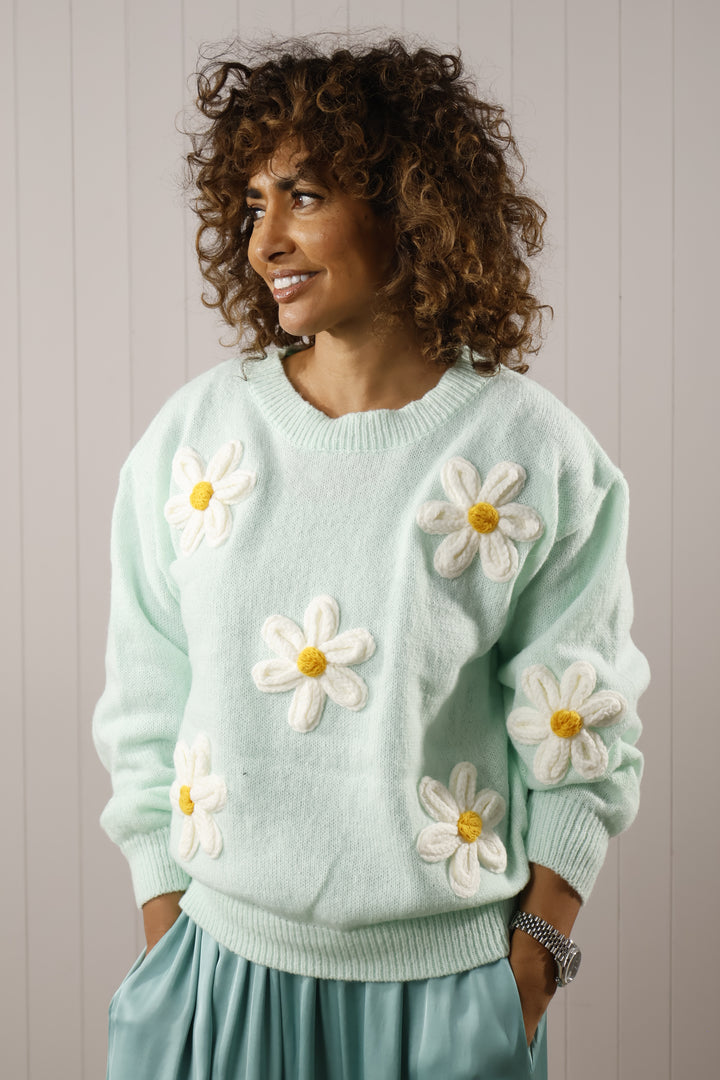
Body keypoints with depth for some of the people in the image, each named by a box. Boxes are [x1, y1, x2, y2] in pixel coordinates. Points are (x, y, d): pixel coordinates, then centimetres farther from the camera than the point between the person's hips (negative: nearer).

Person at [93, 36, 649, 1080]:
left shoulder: (536, 454, -7)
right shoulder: (191, 436, -2)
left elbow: (580, 737, -2)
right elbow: (146, 717, 3)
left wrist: (539, 951, -4)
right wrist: (163, 944, 2)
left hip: (449, 984, -1)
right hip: (226, 962, 2)